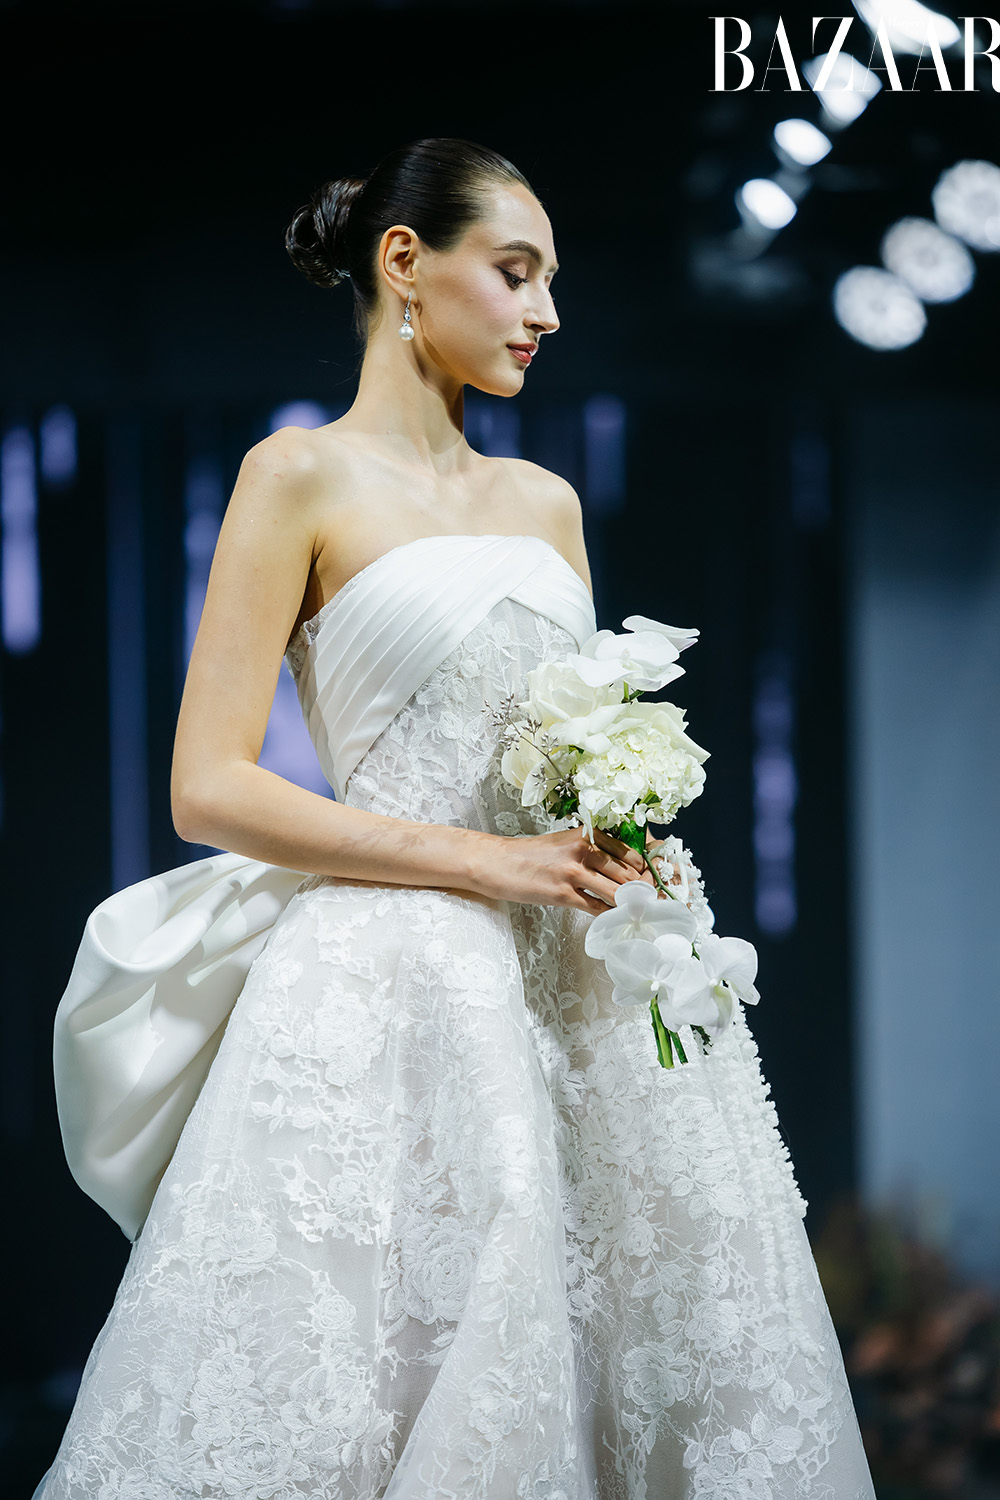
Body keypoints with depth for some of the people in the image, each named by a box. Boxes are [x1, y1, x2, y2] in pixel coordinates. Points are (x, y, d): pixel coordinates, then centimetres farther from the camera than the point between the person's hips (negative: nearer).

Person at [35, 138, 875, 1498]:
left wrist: (628, 855, 0)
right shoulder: (303, 478, -2)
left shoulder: (548, 502, 16)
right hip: (396, 988, -6)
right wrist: (480, 862, -14)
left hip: (577, 982, 6)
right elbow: (210, 787, -9)